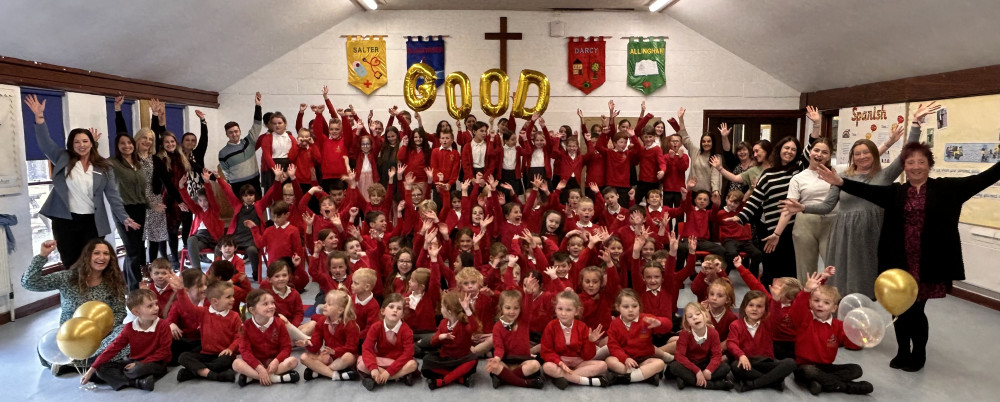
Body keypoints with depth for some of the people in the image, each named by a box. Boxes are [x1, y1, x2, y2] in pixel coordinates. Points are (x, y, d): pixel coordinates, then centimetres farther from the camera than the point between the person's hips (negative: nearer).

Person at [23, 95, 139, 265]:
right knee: (70, 264, 9)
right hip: (65, 220, 0)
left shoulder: (104, 167, 3)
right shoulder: (63, 159, 4)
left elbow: (113, 194, 2)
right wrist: (39, 116, -18)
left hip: (92, 222, 0)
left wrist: (124, 217, -5)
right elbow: (45, 142, -7)